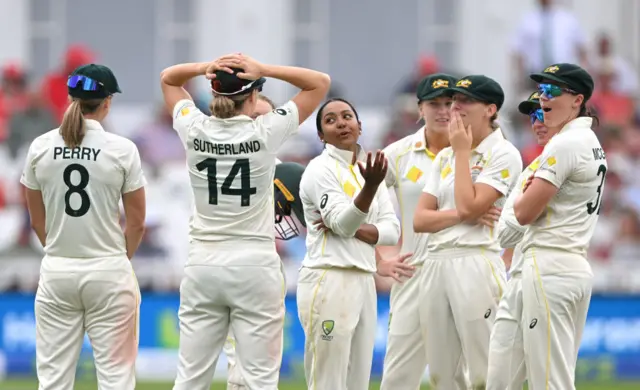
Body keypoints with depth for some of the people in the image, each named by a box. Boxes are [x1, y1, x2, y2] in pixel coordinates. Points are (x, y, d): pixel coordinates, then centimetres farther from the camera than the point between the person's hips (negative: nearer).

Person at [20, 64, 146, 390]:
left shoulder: (40, 147, 0)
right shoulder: (122, 149, -8)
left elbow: (37, 219, 8)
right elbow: (137, 222, -1)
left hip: (56, 271, 3)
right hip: (108, 271, -2)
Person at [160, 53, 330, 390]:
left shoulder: (194, 130, -3)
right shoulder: (265, 132, -9)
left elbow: (168, 78, 15)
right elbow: (321, 82, 0)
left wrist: (204, 68, -4)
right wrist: (264, 70, -10)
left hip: (202, 267, 3)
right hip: (255, 267, -3)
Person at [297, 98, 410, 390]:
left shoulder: (368, 169, 15)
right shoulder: (320, 169, -6)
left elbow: (392, 231, 6)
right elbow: (343, 223, -19)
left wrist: (352, 230, -11)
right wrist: (370, 186, -35)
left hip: (363, 283, 8)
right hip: (328, 282, -8)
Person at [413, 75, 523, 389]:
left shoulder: (503, 154, -3)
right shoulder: (445, 156, 17)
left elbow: (468, 207, -15)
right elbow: (419, 220, 9)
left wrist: (463, 152, -6)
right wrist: (461, 215, -8)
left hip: (475, 263, -7)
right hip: (434, 264, 7)